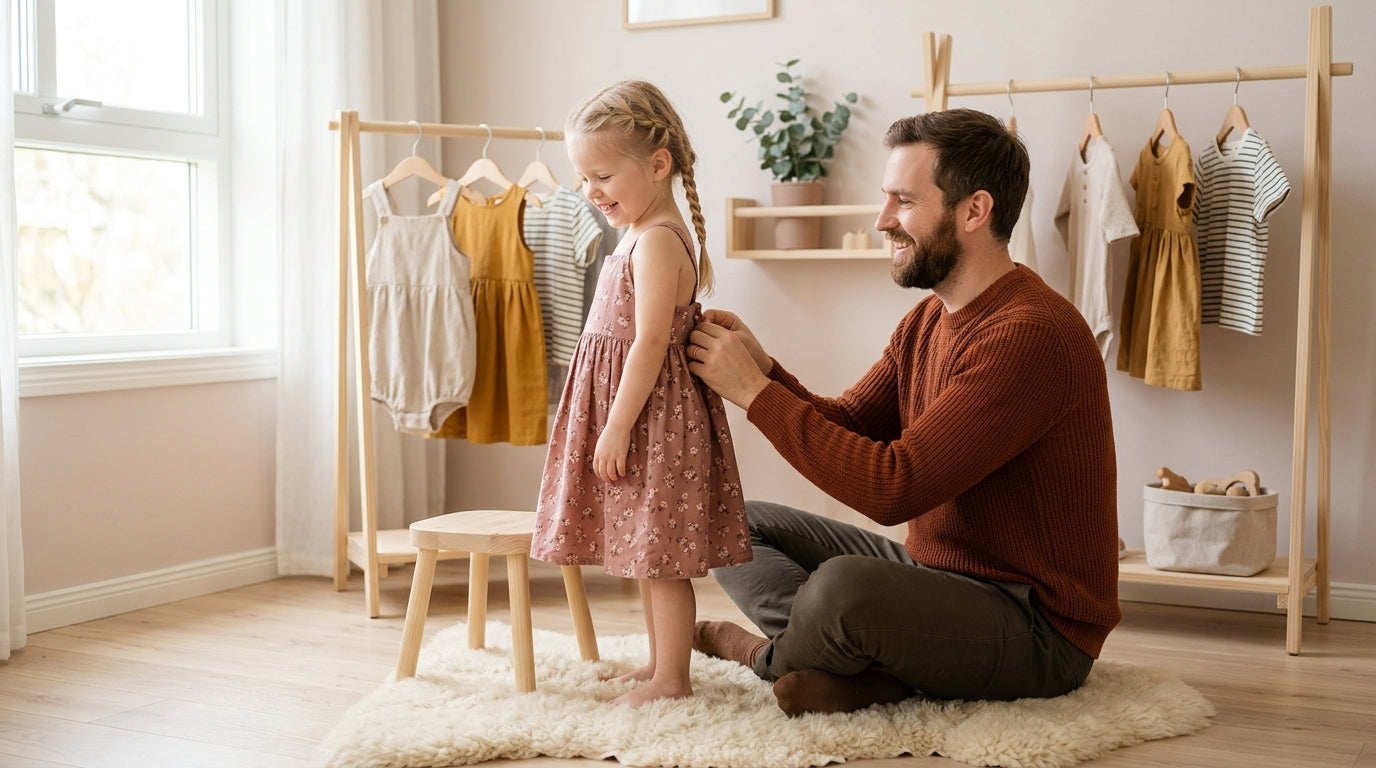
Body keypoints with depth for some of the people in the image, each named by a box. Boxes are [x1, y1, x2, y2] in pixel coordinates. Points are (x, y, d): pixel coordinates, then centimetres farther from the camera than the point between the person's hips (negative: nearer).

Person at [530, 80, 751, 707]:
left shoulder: (654, 241, -19)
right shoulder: (657, 236, 12)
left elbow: (650, 343, -23)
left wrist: (617, 427, -21)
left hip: (652, 417, -10)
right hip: (639, 417, 10)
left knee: (660, 554, -2)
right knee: (648, 553, 17)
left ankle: (672, 680, 7)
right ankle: (660, 662, 29)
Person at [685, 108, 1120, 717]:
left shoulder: (1029, 334, -24)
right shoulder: (929, 319, 9)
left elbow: (892, 488, -29)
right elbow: (847, 427, 8)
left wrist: (755, 391, -23)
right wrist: (763, 369, -11)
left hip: (1037, 628, -9)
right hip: (933, 571, 9)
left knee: (843, 585, -36)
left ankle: (770, 652, 1)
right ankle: (874, 673, -14)